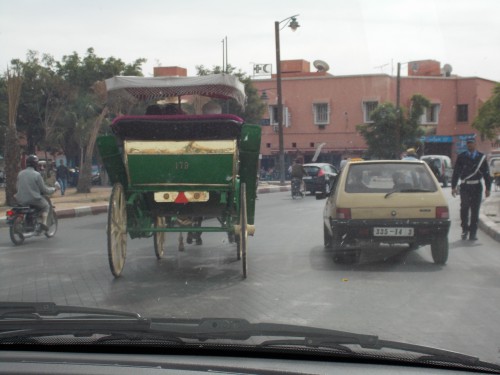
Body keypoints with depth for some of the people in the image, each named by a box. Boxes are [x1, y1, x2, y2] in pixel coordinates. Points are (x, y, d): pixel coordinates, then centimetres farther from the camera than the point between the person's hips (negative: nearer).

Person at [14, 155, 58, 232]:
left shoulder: (20, 174, 3)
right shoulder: (37, 174, -13)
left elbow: (18, 187, 13)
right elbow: (43, 189, -7)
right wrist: (52, 190, 11)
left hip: (21, 200, 5)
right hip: (34, 199, -5)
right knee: (45, 205, 21)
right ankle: (44, 224, 7)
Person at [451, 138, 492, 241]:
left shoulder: (481, 157, 4)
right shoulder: (461, 157, 3)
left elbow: (486, 173, 5)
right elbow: (456, 172, 3)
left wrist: (488, 188, 1)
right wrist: (453, 187, -2)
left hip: (477, 187, 1)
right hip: (464, 186, -1)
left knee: (475, 211, 4)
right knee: (464, 209, 1)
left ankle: (473, 233, 11)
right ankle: (465, 229, 18)